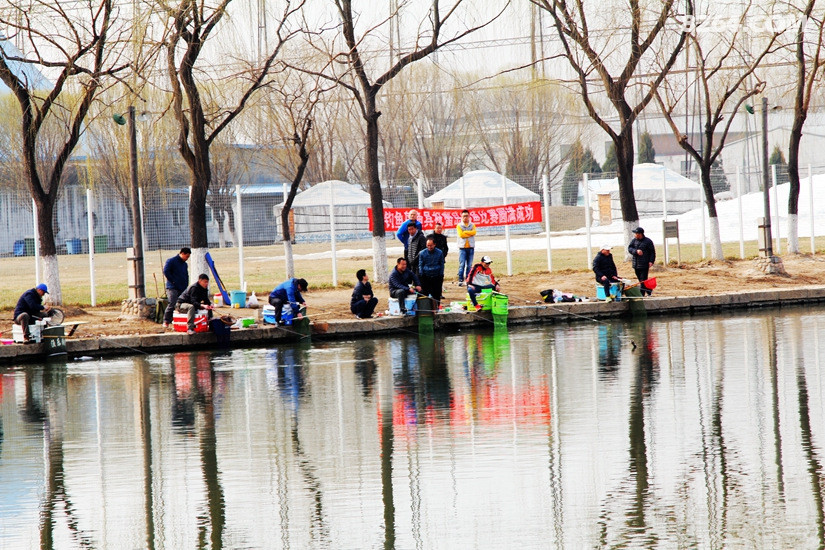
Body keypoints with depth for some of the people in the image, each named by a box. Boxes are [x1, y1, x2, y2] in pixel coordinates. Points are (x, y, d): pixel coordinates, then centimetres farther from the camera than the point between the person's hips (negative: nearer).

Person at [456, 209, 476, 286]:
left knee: (469, 265, 5)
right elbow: (461, 235, -10)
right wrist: (470, 234, -7)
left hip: (470, 247, 3)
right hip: (462, 247, -3)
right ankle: (460, 280, -9)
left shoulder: (472, 225, 11)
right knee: (462, 264, -9)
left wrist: (465, 232, -11)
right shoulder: (459, 225, 4)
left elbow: (474, 232, -8)